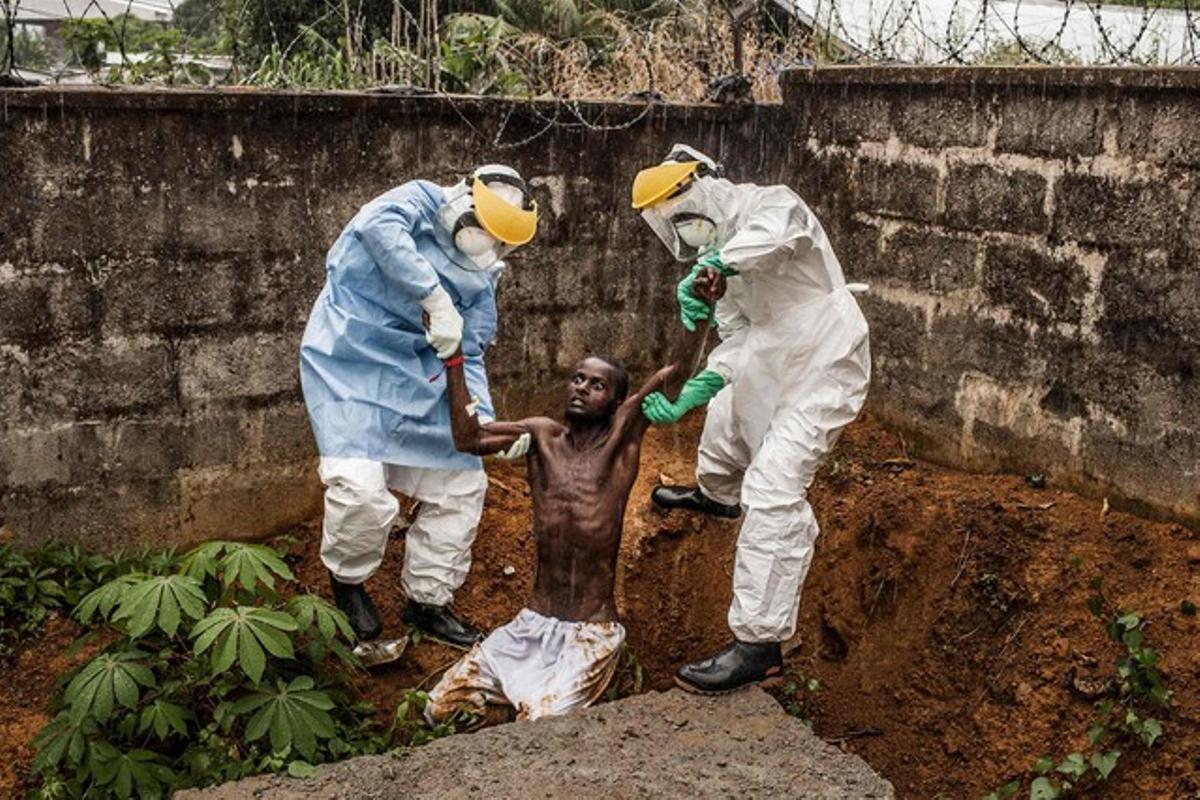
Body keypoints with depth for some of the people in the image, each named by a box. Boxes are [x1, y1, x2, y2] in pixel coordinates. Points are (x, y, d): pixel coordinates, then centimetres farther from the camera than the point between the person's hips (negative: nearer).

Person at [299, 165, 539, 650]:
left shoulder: (480, 282, 10)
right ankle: (348, 579, 10)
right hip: (350, 363, -7)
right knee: (362, 489, -23)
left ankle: (427, 600, 25)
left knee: (463, 483, 7)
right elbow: (379, 226, -31)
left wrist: (486, 423, -9)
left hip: (416, 380, 7)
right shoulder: (421, 202, -8)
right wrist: (437, 300, -37)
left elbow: (469, 358, 8)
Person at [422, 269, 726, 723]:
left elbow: (675, 376, -17)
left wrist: (701, 311, -32)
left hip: (592, 633, -4)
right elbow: (469, 438, -4)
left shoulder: (621, 435, -4)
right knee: (438, 709, 1)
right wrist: (453, 360, -8)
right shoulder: (542, 436, 5)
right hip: (530, 625, 4)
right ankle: (538, 686, 21)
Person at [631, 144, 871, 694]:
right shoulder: (724, 248, 11)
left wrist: (712, 265, -47)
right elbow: (737, 341, 7)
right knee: (727, 412, 35)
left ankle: (759, 642, -17)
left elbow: (783, 224, -42)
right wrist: (687, 398, -4)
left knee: (772, 492, -19)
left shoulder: (768, 204, -15)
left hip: (822, 369, -10)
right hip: (774, 361, 10)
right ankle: (716, 494, 70)